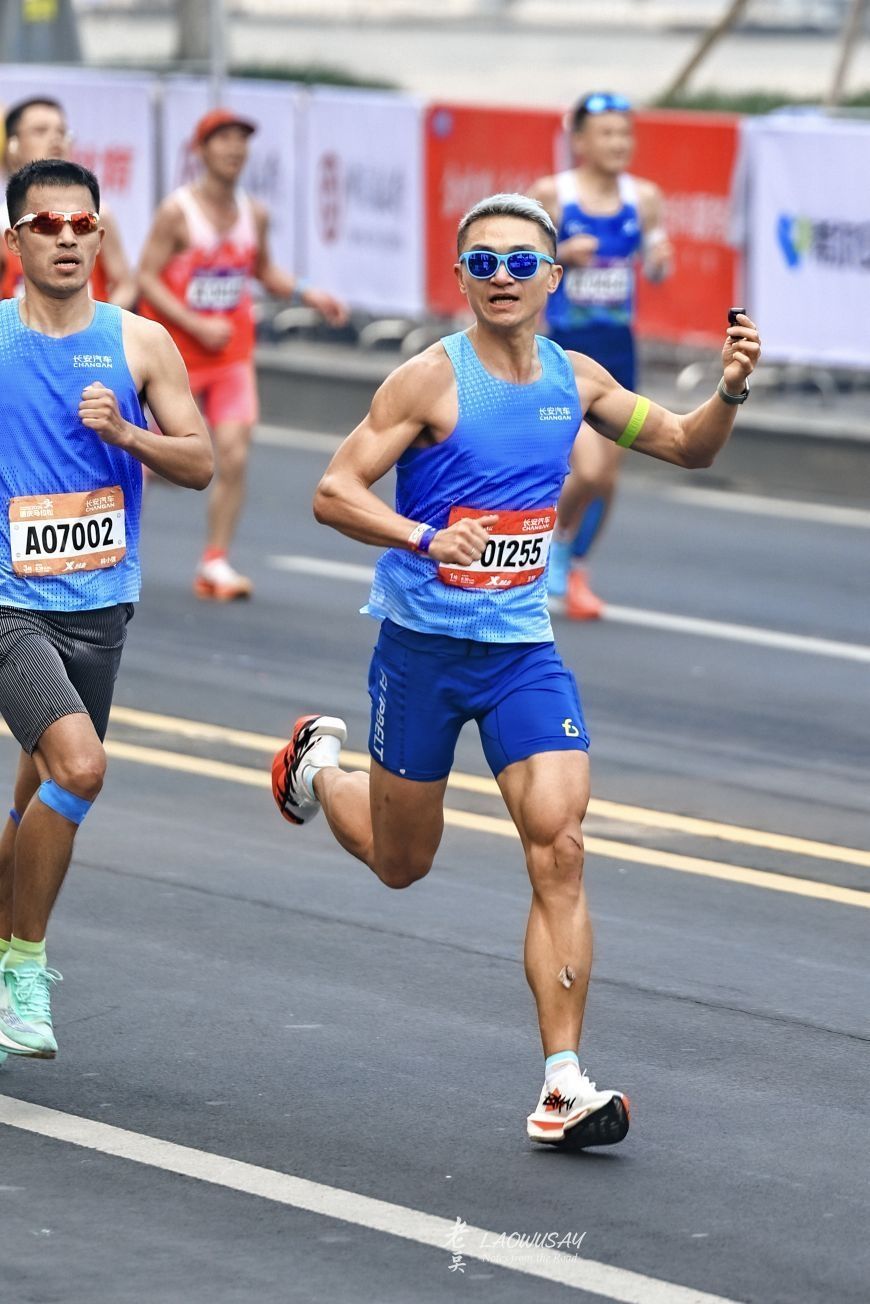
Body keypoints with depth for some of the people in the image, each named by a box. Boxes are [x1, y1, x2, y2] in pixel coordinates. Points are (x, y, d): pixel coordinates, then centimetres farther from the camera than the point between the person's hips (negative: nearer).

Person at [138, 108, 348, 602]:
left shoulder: (255, 214, 4)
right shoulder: (177, 212, -12)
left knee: (234, 455, -9)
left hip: (232, 352, 4)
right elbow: (147, 279, -13)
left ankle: (216, 563, -2)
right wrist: (197, 326, -21)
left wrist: (308, 293, 4)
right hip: (176, 349, -4)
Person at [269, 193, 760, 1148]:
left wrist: (729, 393, -5)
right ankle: (317, 765, 47)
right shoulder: (433, 379, -13)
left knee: (559, 851, -13)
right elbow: (333, 493, -16)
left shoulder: (575, 381, 3)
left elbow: (686, 447, 16)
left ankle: (563, 1086, -11)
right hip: (421, 643, -3)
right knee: (401, 862, 12)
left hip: (522, 648, 3)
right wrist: (424, 539, -33)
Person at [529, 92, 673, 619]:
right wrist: (562, 254, -21)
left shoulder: (643, 197, 1)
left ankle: (575, 570, 30)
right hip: (566, 348, -4)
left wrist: (661, 260, -15)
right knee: (589, 470, -17)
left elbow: (655, 268, 8)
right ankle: (556, 538, 13)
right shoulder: (551, 194, -10)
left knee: (608, 475, 9)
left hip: (619, 348, 4)